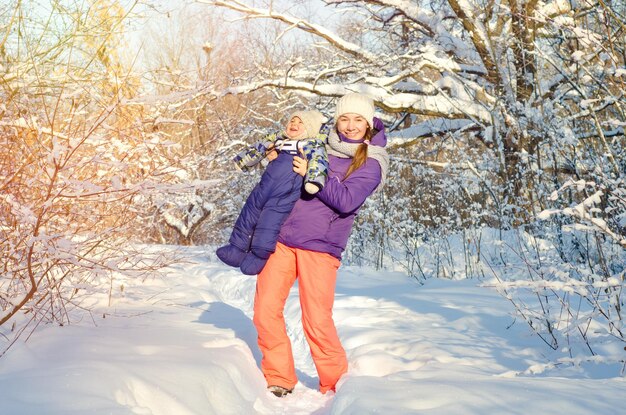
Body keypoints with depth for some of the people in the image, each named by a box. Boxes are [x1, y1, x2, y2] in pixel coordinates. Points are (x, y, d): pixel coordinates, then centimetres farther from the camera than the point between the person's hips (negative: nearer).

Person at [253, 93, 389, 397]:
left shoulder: (371, 164, -2)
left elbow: (346, 200, -16)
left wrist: (312, 173, -19)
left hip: (319, 247, -5)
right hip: (281, 237, 5)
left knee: (317, 321, -7)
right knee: (265, 310, 0)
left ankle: (337, 384, 15)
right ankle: (279, 379, 16)